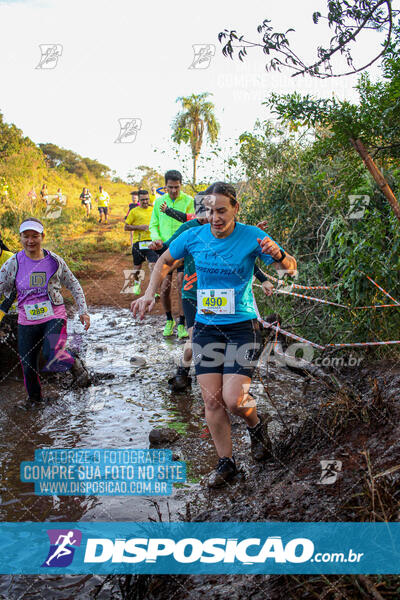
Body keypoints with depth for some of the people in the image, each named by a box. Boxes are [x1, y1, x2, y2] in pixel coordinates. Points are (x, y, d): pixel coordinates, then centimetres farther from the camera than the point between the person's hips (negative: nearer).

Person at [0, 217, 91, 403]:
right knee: (28, 368, 7)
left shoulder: (54, 260, -2)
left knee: (52, 356, -28)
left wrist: (83, 311, 6)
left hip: (54, 318, -2)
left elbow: (73, 285, 10)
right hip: (27, 322, 2)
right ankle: (35, 400, 34)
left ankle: (74, 364, 6)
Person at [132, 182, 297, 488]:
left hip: (243, 326, -3)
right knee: (212, 400, 2)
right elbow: (165, 261, 16)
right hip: (206, 327, 3)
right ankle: (226, 462, 21)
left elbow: (291, 270, -7)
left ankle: (256, 423, 22)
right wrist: (150, 293, 3)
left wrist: (277, 254, -29)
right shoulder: (193, 236, -1)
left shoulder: (251, 236, -9)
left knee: (233, 399, -14)